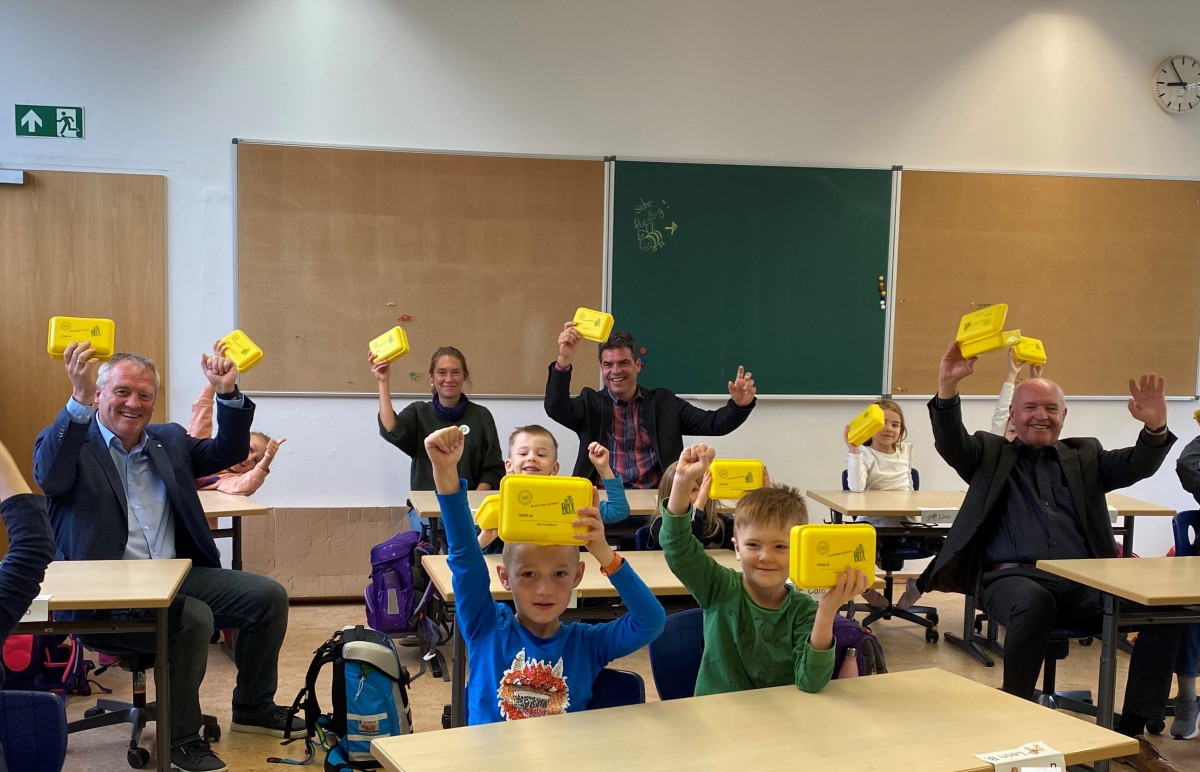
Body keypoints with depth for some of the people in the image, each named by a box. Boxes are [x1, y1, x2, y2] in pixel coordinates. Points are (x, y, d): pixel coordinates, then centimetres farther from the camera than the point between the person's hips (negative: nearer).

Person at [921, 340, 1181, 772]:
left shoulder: (1085, 456, 24)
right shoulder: (989, 453, 17)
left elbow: (1137, 465, 7)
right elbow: (949, 442, -2)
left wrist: (1155, 427, -16)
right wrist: (948, 387, -21)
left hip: (1083, 582, 4)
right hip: (1013, 577, -3)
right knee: (1035, 603, -40)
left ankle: (1132, 734, -11)